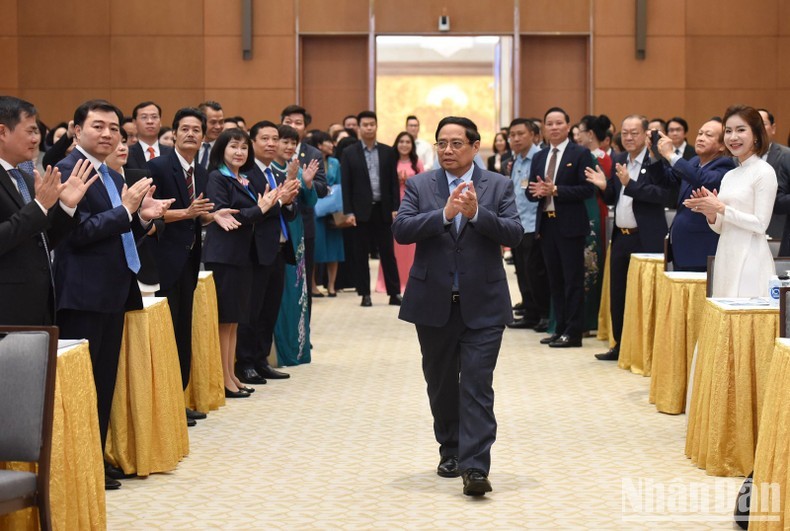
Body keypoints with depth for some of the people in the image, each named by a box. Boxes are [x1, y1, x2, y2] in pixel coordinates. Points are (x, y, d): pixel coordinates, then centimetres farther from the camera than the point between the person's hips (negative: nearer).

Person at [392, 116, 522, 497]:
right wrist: (444, 213, -23)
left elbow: (514, 234, -9)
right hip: (434, 303, 2)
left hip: (482, 304, -2)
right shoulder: (419, 186, 3)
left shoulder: (498, 186, 2)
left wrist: (477, 213, -24)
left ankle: (475, 466, -10)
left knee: (477, 386, -8)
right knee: (441, 384, 14)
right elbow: (401, 230, -10)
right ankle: (451, 452, 31)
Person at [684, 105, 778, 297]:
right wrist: (710, 214, -3)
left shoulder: (764, 172, -6)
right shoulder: (729, 176, 15)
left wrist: (720, 208, -15)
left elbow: (760, 224, -13)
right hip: (726, 257, 7)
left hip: (750, 259, -7)